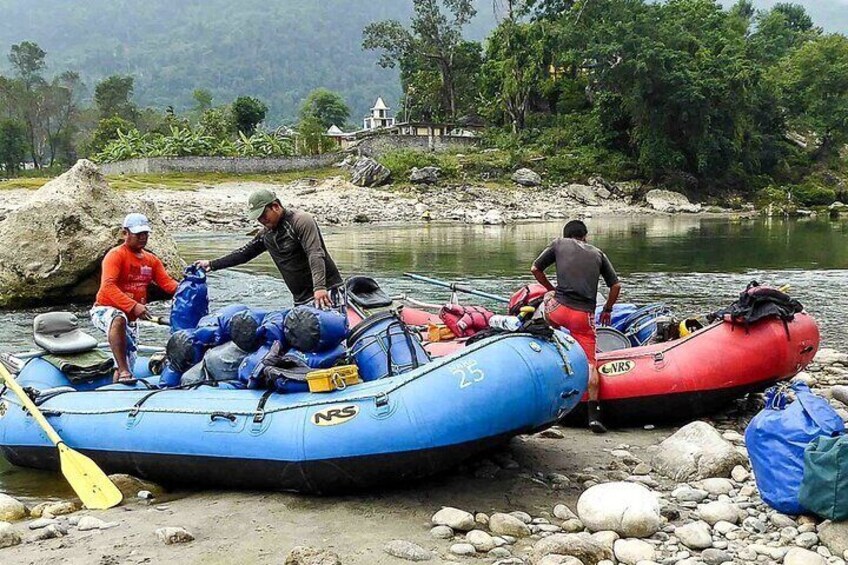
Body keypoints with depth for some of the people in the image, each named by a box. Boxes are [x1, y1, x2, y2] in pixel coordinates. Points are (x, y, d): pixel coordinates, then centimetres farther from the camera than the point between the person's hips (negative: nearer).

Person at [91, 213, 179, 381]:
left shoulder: (152, 260, 8)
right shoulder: (116, 255, -14)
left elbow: (167, 282, -4)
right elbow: (108, 286, -27)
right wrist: (134, 306, -40)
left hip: (131, 317, 8)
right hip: (104, 310, -8)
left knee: (129, 363, 10)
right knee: (119, 319, -42)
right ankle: (124, 372, -46)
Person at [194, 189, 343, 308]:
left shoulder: (300, 221, -10)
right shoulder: (267, 234, 14)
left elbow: (315, 254, -23)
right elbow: (245, 252, 25)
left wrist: (319, 287, -35)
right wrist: (212, 264, 21)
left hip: (326, 291, -7)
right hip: (301, 300, 7)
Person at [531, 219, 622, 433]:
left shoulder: (559, 244, 14)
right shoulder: (597, 254, 19)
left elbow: (535, 269, 16)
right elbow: (616, 285, 16)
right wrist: (607, 310, 30)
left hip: (559, 309, -1)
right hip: (585, 316, 1)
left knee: (548, 298, 34)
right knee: (589, 363, 2)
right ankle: (593, 413, -9)